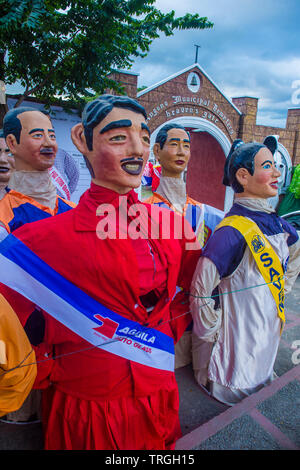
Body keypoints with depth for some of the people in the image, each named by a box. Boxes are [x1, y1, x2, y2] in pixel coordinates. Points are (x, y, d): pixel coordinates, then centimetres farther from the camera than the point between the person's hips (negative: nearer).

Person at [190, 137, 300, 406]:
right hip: (239, 342, -8)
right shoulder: (233, 231, -28)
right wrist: (212, 333, -13)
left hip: (270, 333, 8)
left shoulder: (276, 223, -2)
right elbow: (201, 290, -26)